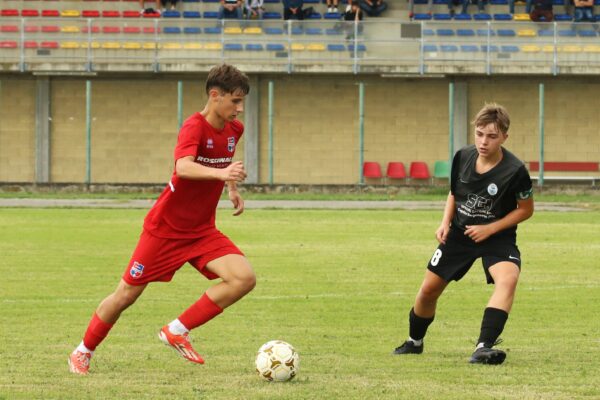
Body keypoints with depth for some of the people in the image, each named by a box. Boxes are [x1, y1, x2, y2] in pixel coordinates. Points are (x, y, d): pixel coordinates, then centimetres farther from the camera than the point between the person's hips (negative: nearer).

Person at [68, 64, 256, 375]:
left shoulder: (234, 129, 1)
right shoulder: (194, 127, -22)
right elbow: (183, 167, -45)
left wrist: (232, 189, 18)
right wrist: (221, 173, -59)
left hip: (202, 231, 6)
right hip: (165, 229, -6)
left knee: (244, 278, -17)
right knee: (126, 296, 4)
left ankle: (177, 331, -5)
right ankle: (83, 352, 28)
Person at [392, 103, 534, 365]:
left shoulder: (515, 171, -23)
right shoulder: (463, 157, -9)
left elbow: (525, 209, -10)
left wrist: (490, 229, -18)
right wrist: (445, 223, -4)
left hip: (497, 236, -4)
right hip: (459, 233, 4)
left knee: (508, 279, -34)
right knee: (429, 289, 8)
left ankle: (484, 347, -40)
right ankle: (414, 342, 35)